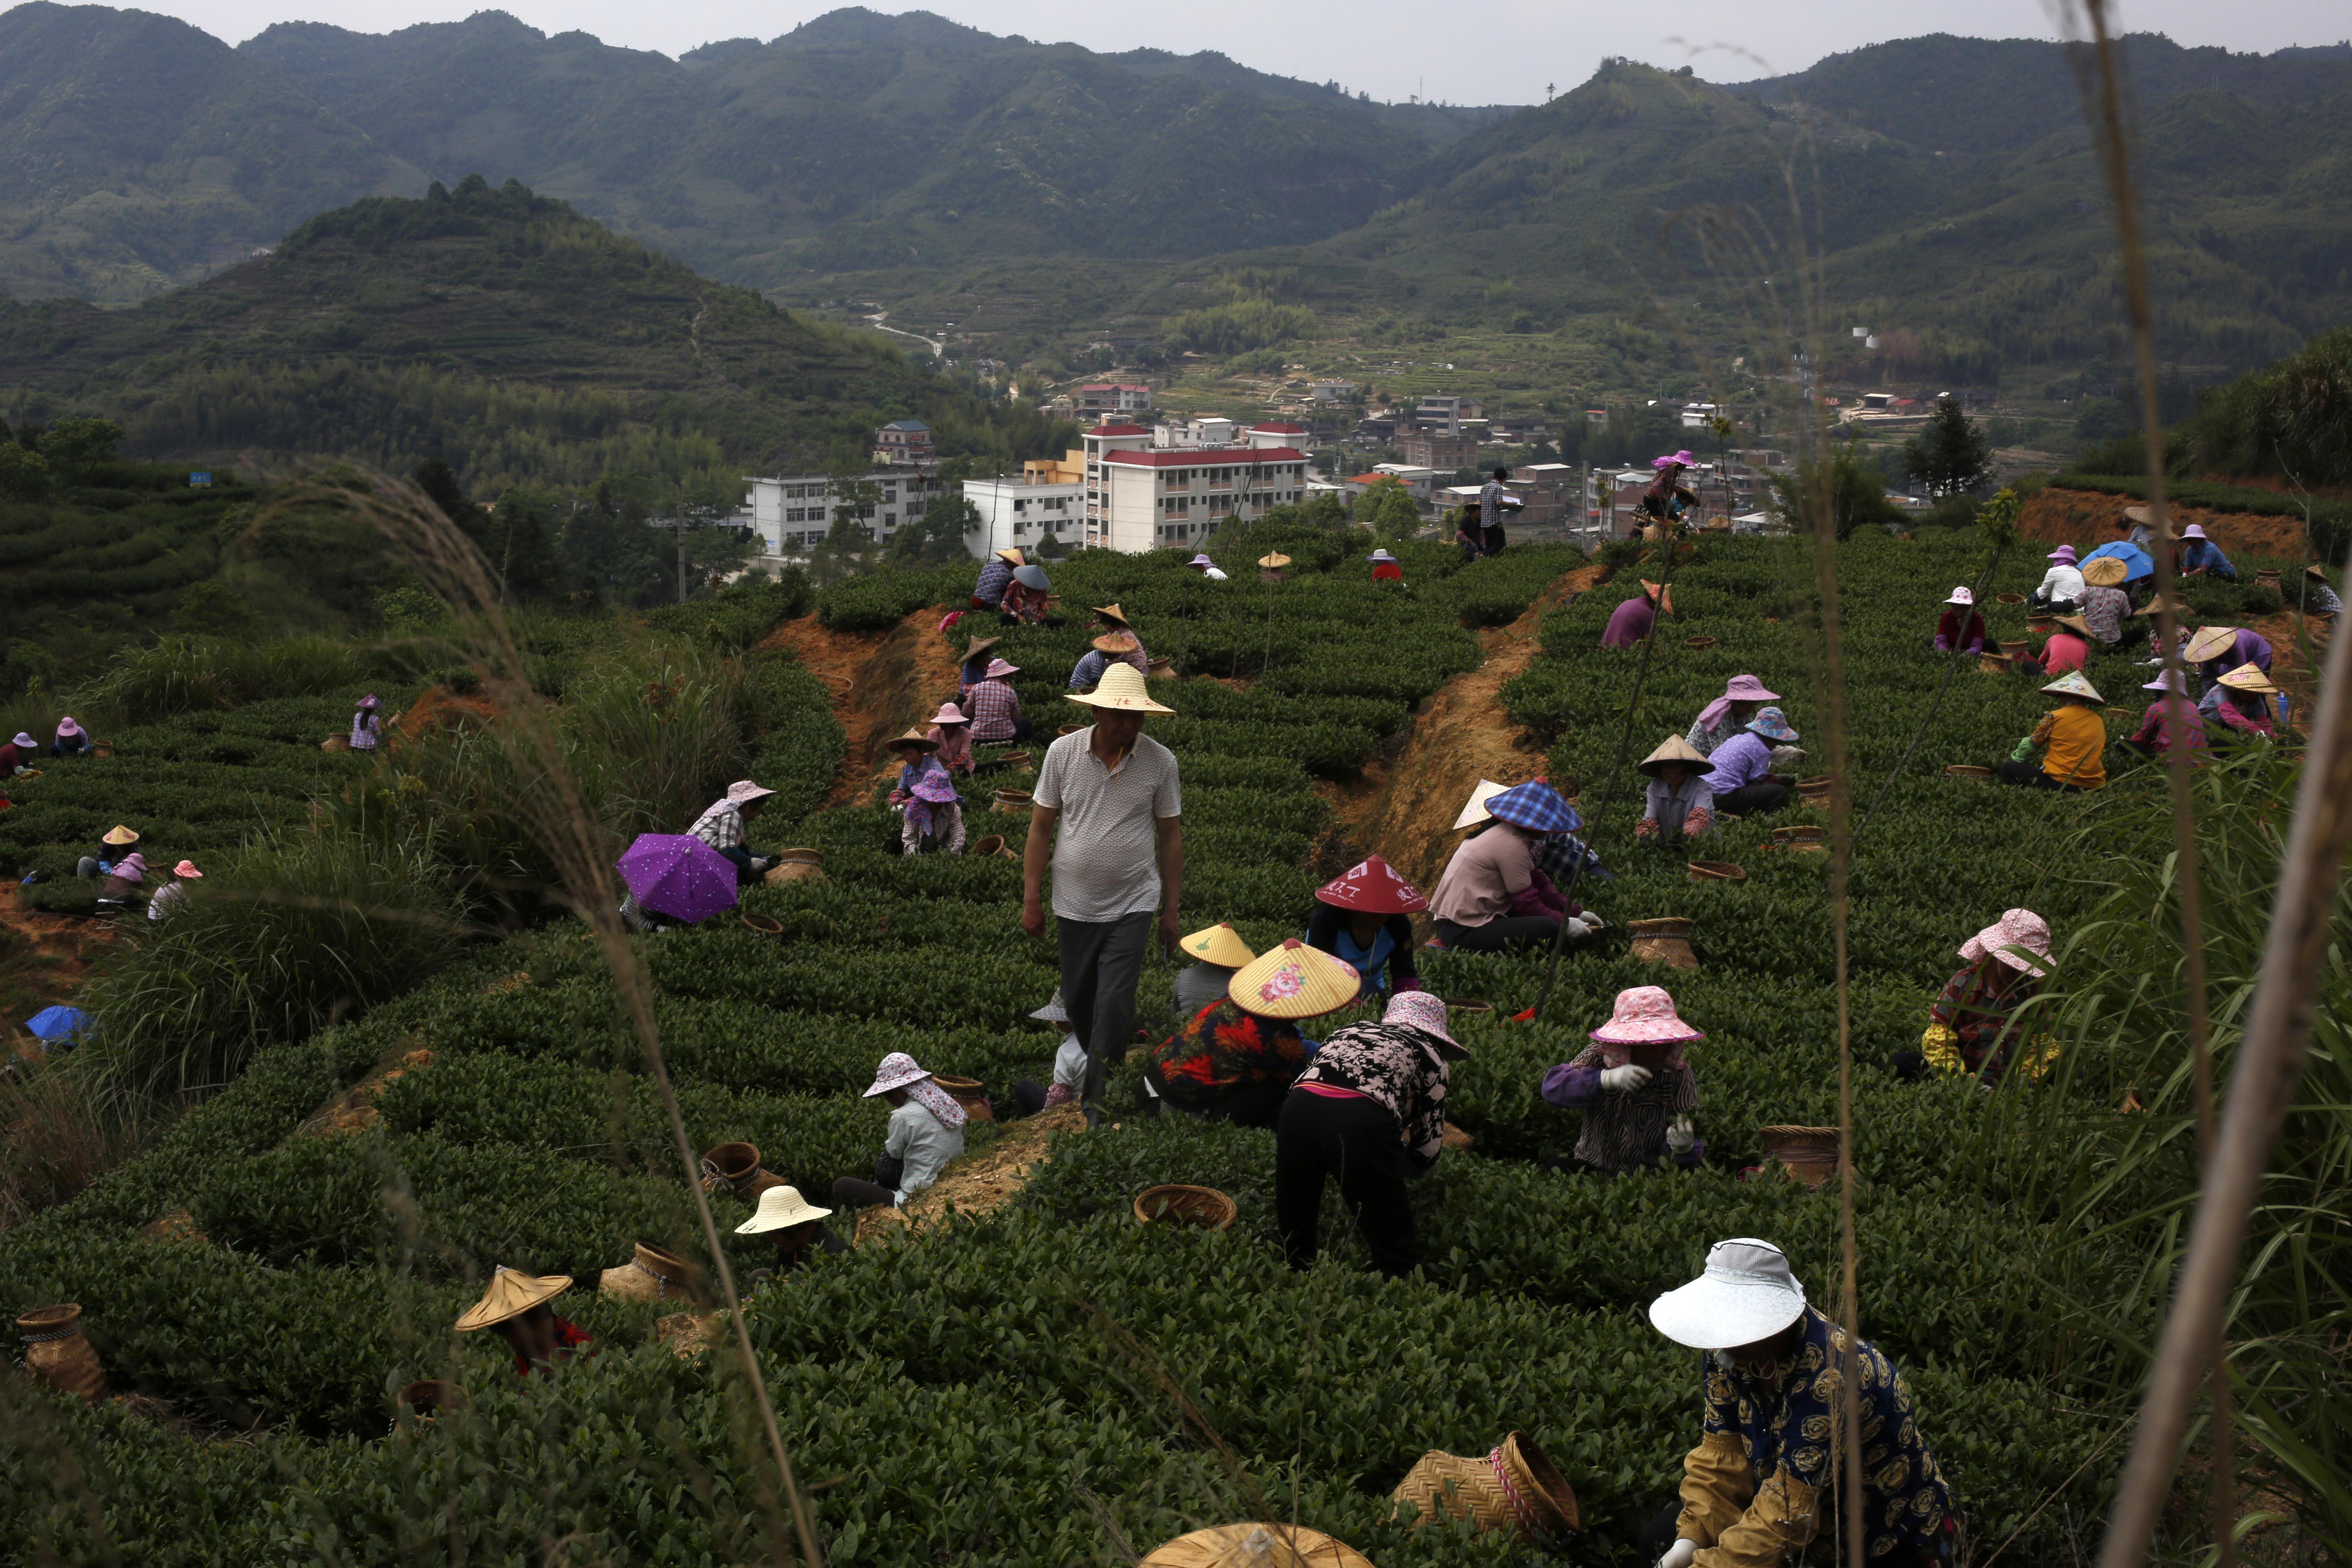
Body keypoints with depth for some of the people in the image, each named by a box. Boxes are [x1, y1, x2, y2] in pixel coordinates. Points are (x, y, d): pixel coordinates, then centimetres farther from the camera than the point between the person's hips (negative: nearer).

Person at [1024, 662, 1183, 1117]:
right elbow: (1041, 826, 1)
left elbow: (1170, 836, 2)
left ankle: (1098, 1102, 0)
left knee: (1115, 1003, -9)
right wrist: (1032, 899, 0)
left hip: (1133, 906, -2)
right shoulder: (1063, 752, -6)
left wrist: (1172, 910, 4)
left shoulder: (1160, 761, -6)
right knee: (1078, 999, 14)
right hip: (1074, 905, 2)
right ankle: (1093, 1061, 41)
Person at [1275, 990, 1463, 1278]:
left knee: (1293, 1243, 19)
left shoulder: (1347, 1031, 36)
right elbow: (1427, 1152, 21)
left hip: (1298, 1110, 4)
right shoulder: (1428, 1054, 24)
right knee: (1393, 1253, 6)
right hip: (1364, 1122, -4)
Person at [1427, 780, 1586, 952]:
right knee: (1549, 929, -20)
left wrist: (1575, 913, 13)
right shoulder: (1512, 846, -18)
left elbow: (1538, 881, 15)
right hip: (1463, 933, -11)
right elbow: (1527, 903, -13)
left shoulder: (1505, 832, 13)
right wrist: (1565, 923, -2)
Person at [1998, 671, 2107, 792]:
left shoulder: (2055, 717, -5)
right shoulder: (2099, 721, 7)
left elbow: (2029, 745, 5)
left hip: (2062, 784, -5)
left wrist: (2014, 759, 25)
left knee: (2009, 768, 8)